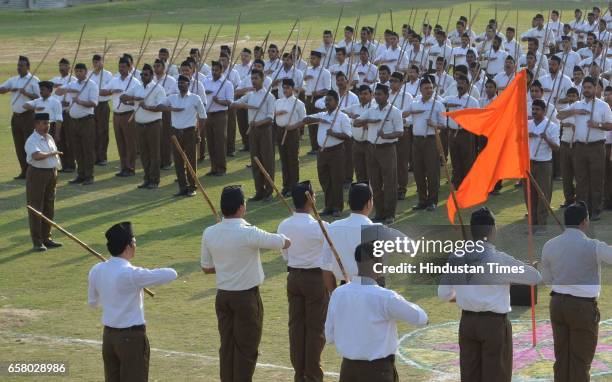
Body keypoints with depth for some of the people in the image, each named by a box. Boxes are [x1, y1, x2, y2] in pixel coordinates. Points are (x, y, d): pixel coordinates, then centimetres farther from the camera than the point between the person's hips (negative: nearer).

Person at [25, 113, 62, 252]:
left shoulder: (49, 138, 10)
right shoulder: (32, 140, -17)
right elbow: (37, 156, -35)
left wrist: (55, 172, 14)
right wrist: (52, 153, -30)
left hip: (51, 173, 8)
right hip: (37, 174, -8)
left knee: (49, 208, 14)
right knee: (36, 209, -4)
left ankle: (46, 238, 25)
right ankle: (37, 242, -2)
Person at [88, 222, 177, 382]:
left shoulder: (96, 271, 0)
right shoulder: (132, 274, -20)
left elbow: (93, 302, 15)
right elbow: (170, 274, -15)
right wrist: (150, 274, 4)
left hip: (108, 336, 7)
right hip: (132, 337, -7)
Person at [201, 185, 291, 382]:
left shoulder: (209, 233, -4)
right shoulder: (248, 233, -20)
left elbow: (206, 268, 7)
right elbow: (286, 243, -10)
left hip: (222, 296, 5)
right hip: (247, 297, -5)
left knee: (227, 346, 13)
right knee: (246, 349, 4)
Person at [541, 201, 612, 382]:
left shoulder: (549, 246, 1)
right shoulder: (592, 247, -16)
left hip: (557, 303, 5)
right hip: (583, 306, -5)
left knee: (561, 358, 15)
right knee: (581, 361, 5)